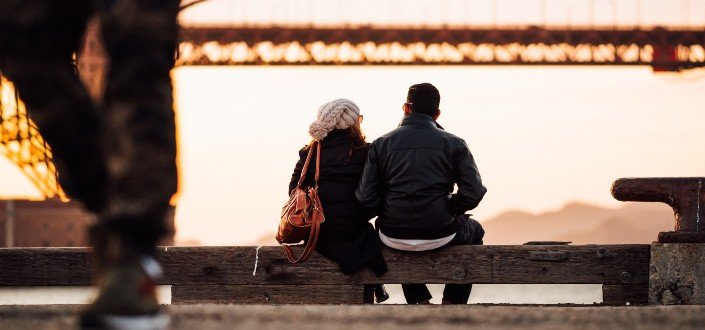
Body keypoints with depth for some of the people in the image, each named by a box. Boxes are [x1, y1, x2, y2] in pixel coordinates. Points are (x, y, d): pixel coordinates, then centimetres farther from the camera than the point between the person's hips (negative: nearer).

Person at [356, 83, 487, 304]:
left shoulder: (381, 144, 0)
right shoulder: (454, 144, -2)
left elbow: (367, 198, -6)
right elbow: (473, 193, -9)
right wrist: (449, 209, 10)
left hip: (394, 238, 1)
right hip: (439, 236, -1)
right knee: (474, 231, 34)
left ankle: (420, 300, 36)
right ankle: (452, 302, 28)